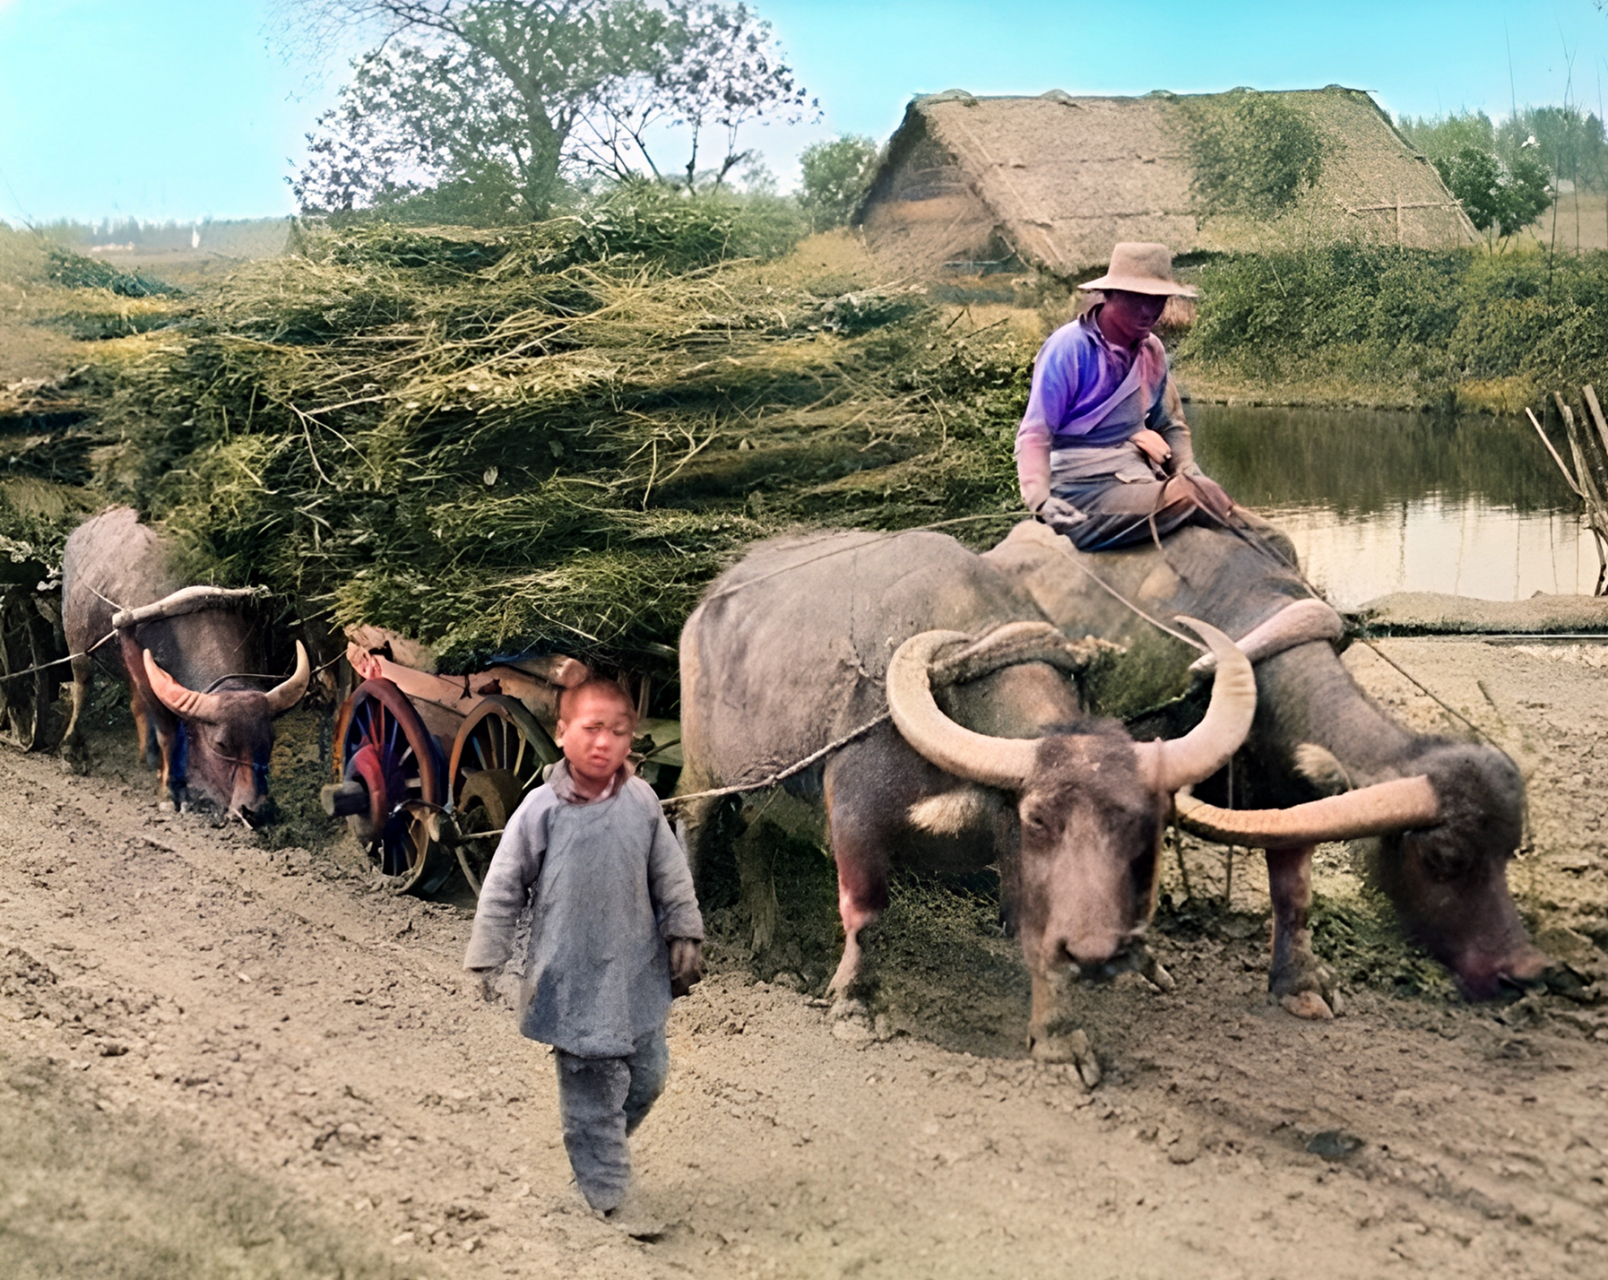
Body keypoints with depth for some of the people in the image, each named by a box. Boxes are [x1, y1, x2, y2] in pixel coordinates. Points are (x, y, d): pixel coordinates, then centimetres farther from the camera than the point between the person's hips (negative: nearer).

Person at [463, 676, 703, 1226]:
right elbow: (502, 890, -4)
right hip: (575, 981, -4)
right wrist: (485, 961, -3)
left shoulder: (642, 801, -2)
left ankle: (598, 1154, 38)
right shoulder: (541, 809, -10)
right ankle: (605, 1200, 13)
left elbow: (671, 877, 8)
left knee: (648, 1077, 15)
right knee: (593, 1096, 0)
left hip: (639, 974, 4)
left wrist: (685, 936, 8)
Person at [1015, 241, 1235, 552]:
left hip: (1141, 479, 7)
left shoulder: (1152, 351, 9)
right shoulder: (1068, 348, -10)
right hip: (1084, 490, -7)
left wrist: (1189, 473, 1)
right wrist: (1042, 501, -27)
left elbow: (1170, 425, 21)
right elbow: (1035, 435, -12)